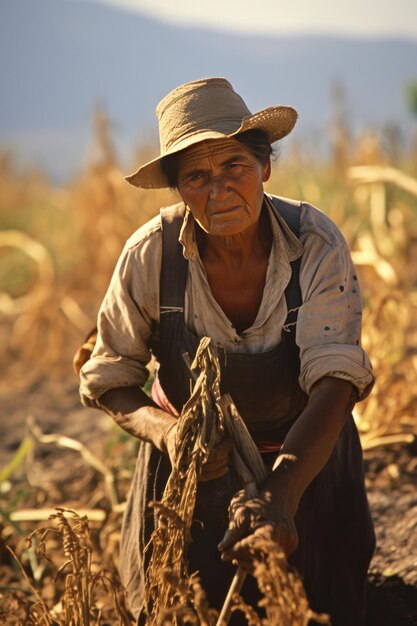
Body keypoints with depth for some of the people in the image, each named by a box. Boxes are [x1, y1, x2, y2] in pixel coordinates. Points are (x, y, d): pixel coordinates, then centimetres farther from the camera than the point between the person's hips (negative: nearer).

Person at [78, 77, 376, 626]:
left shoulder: (317, 245, -25)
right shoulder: (152, 255, -22)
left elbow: (336, 381, -35)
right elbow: (107, 383, -12)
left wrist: (280, 494, -52)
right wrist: (165, 432, -35)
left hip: (304, 463, 0)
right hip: (190, 476, 0)